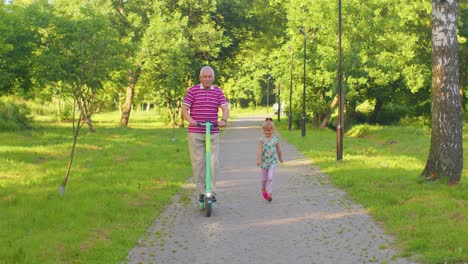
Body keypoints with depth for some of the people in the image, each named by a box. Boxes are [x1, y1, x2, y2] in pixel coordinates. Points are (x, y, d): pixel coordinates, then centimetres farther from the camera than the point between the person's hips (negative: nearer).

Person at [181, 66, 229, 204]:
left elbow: (225, 108, -3)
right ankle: (202, 192, 10)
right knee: (198, 163, 0)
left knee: (214, 163, -3)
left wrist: (224, 119, -25)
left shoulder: (218, 92, 7)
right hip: (195, 133, -1)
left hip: (213, 133, 2)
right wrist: (190, 120, -25)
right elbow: (184, 109, -4)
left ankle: (212, 191, 8)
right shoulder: (193, 90, 1)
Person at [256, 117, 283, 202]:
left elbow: (278, 149, 10)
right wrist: (258, 159, -30)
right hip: (264, 160, 0)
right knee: (264, 178, 12)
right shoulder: (262, 139, -9)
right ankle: (263, 189, 40)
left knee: (270, 178, -11)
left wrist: (280, 158, 23)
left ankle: (269, 194, -9)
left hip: (273, 161, 0)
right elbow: (259, 150, -18)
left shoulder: (275, 138, -4)